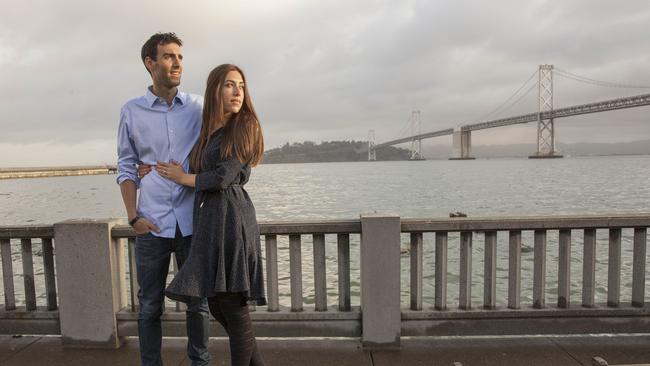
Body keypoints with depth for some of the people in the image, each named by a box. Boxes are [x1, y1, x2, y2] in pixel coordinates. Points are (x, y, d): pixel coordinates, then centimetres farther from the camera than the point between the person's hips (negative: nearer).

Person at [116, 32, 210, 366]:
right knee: (149, 306, 9)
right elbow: (126, 167, 7)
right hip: (152, 225, 0)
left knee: (198, 301, 10)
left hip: (193, 221, 0)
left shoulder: (198, 107, 3)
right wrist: (133, 216, -2)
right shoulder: (132, 111, 5)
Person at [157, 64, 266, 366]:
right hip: (209, 219, 8)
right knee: (217, 305, 11)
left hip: (230, 218, -8)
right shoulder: (210, 131, 17)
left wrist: (181, 177, 2)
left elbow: (222, 178, -11)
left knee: (232, 302, -3)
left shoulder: (245, 126, -5)